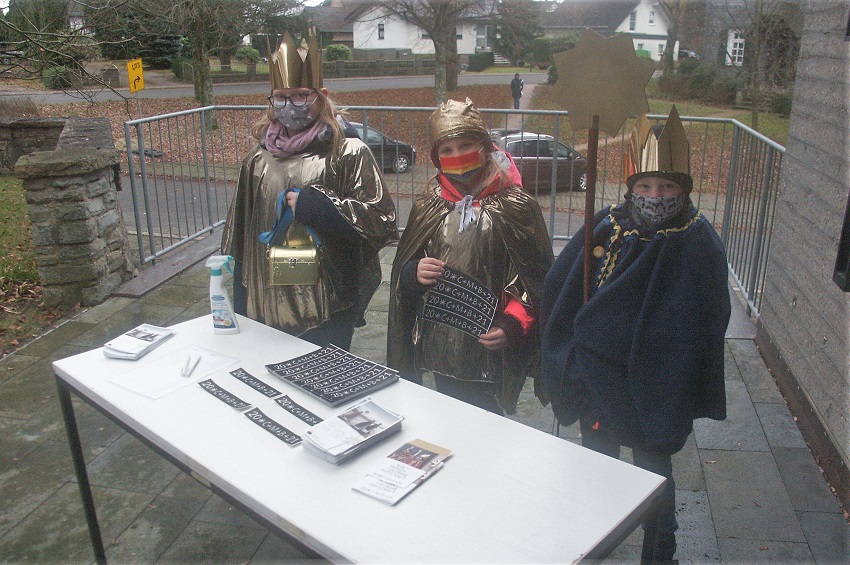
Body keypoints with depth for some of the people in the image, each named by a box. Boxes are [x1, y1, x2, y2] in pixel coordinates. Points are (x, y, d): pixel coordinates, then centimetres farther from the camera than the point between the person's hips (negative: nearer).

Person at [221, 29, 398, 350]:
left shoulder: (347, 154, -7)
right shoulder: (259, 160, 8)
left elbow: (382, 219, -14)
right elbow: (239, 231, 14)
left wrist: (318, 205, -19)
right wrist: (239, 303, 14)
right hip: (266, 305, 5)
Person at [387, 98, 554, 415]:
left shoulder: (514, 206, -6)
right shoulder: (427, 206, 6)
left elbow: (537, 279, -6)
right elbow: (402, 269, 12)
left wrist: (512, 325, -20)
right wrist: (414, 273, -11)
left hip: (490, 354, -4)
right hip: (439, 349, 4)